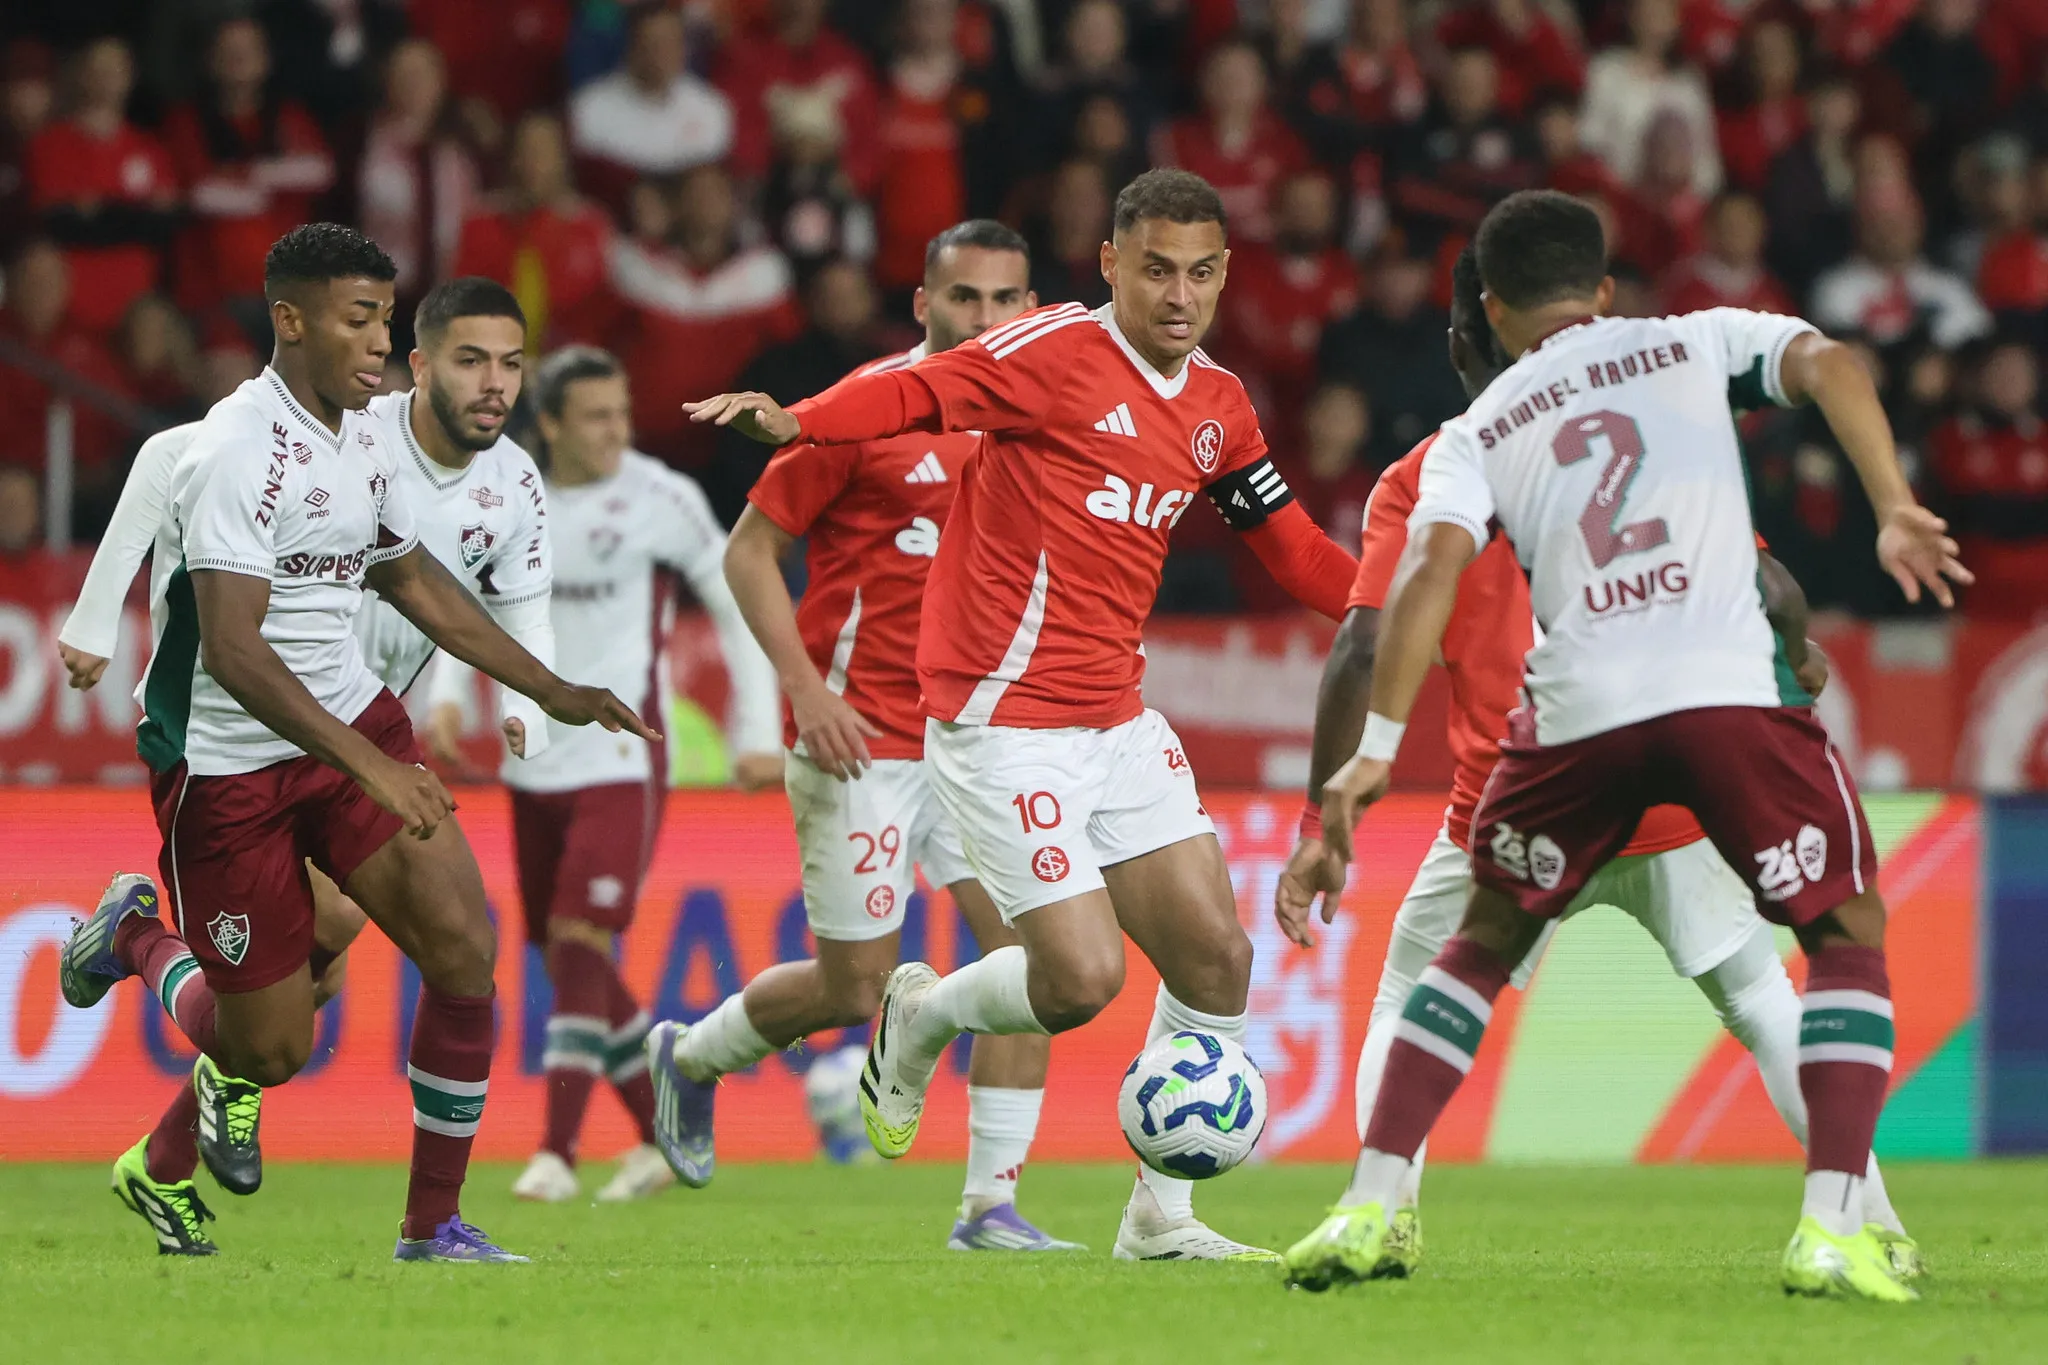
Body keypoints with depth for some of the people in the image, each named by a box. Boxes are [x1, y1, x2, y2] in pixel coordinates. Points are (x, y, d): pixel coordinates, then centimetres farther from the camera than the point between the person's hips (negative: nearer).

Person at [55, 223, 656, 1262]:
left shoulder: (360, 435, 6)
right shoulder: (240, 449, -22)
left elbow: (413, 581, 23)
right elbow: (230, 649, -29)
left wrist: (555, 694, 20)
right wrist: (370, 768, -35)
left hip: (353, 722, 7)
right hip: (229, 759, -7)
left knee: (465, 951, -11)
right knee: (270, 1048, 0)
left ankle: (432, 1226, 1)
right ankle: (138, 937, 32)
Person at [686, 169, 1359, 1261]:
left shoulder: (1218, 405, 11)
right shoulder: (1058, 353, -11)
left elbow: (1289, 546, 21)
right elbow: (919, 392, -19)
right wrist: (793, 421, -37)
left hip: (1116, 719, 7)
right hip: (1006, 718, -7)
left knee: (1216, 955, 0)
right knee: (1083, 978, -13)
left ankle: (1163, 1219, 13)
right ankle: (921, 1015, 20)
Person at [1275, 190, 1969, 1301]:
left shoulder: (1473, 437, 19)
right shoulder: (1699, 342, 19)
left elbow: (1432, 566, 2)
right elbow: (1827, 362, -1)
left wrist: (1376, 750, -5)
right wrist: (1896, 512, -10)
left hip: (1578, 709, 2)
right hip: (1731, 687, -2)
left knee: (1483, 944, 24)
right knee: (1848, 935, 14)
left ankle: (1368, 1208, 16)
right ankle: (1833, 1231, -2)